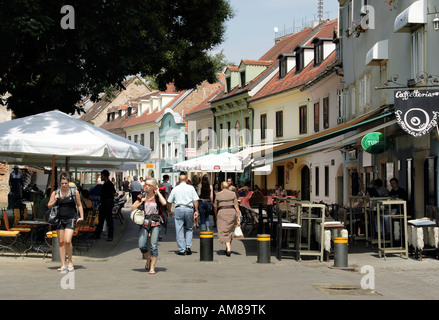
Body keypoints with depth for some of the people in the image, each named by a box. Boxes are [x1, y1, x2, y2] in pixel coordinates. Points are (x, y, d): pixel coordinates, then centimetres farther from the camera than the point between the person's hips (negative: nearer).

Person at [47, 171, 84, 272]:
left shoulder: (74, 192, 3)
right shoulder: (55, 193, 6)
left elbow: (79, 205, 11)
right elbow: (49, 206, 9)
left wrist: (81, 216, 1)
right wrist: (55, 200, -9)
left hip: (71, 219, -3)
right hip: (60, 219, 3)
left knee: (67, 241, -15)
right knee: (61, 242, 3)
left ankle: (70, 263, 2)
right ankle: (63, 265, 10)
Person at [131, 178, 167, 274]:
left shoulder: (157, 196, 2)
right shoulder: (142, 196, 8)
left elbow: (164, 203, -20)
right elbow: (132, 208, 8)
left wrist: (158, 192, -8)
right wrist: (141, 201, -5)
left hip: (155, 224, -3)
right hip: (144, 223, 3)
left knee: (153, 245, -8)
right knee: (142, 246, -5)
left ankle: (152, 267, 0)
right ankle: (148, 260, 25)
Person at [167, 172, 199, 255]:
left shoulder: (175, 189, 8)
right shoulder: (191, 188, 6)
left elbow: (169, 202, 11)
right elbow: (196, 200, 0)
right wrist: (196, 211, 5)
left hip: (179, 209, 0)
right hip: (189, 209, 0)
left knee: (179, 230, 3)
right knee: (189, 229, 15)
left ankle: (181, 250, 2)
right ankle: (188, 247, 2)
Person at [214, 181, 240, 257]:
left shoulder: (218, 195, 1)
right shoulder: (233, 194, 3)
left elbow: (215, 207, 8)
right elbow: (236, 206, -2)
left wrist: (216, 215, 24)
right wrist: (238, 216, 1)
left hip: (222, 213, -2)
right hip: (232, 213, 2)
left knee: (224, 231, -3)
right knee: (230, 231, 17)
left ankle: (228, 249, -19)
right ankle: (228, 248, 24)